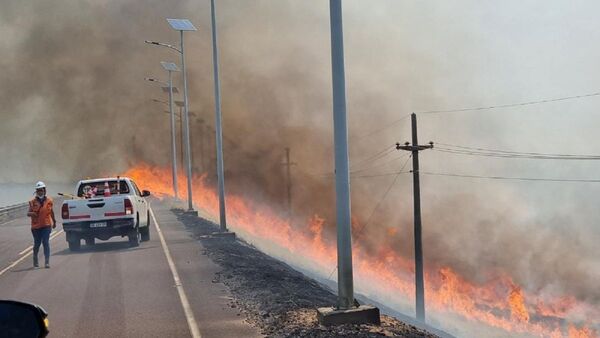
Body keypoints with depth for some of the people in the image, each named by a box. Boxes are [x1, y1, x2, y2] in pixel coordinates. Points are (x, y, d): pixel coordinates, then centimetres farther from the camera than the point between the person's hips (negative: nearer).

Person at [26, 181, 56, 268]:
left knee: (46, 242, -11)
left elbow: (52, 212, 17)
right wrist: (32, 213, -25)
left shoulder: (49, 201, 4)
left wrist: (54, 221, 26)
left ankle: (47, 262, -12)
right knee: (37, 244, 9)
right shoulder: (33, 201, 0)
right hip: (36, 226, 1)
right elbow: (28, 213, -2)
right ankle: (35, 260, 32)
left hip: (46, 225, -1)